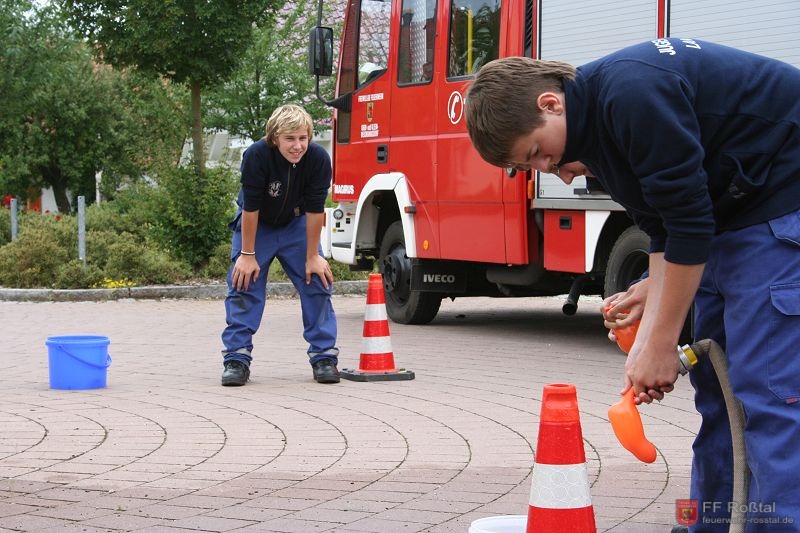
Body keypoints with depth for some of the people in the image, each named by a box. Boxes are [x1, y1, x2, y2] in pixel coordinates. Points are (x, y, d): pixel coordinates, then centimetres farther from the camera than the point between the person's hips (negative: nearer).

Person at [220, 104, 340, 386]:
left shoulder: (318, 159, -27)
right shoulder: (256, 156, -32)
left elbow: (315, 211, -19)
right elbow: (250, 208, -24)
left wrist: (313, 257, -12)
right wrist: (247, 254, -18)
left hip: (295, 225, 2)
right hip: (256, 225, -2)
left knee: (317, 283, -4)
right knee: (244, 285, -8)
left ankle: (324, 357, 3)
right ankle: (236, 359, -3)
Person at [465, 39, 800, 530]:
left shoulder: (632, 95, -26)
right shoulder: (594, 126, 6)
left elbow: (689, 223, -23)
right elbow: (664, 229, 9)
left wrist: (662, 344, -15)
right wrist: (648, 333, 0)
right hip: (733, 212, 11)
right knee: (714, 385, 11)